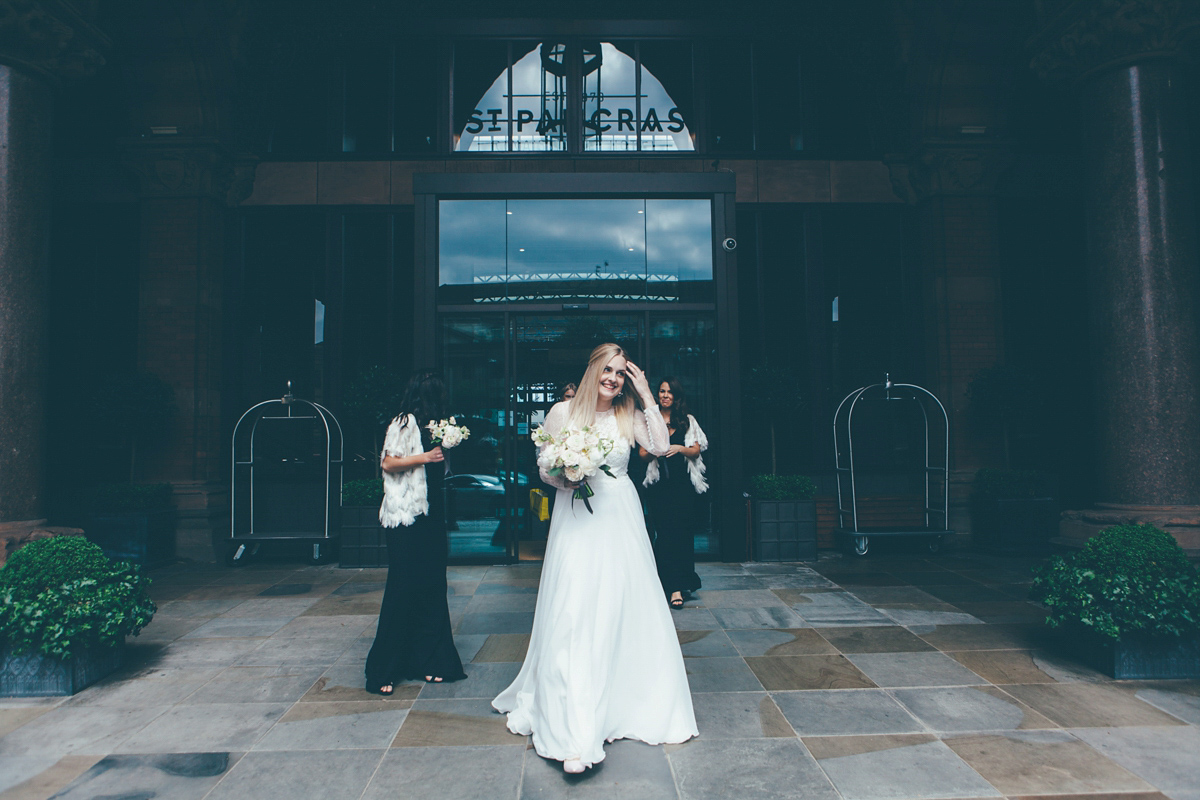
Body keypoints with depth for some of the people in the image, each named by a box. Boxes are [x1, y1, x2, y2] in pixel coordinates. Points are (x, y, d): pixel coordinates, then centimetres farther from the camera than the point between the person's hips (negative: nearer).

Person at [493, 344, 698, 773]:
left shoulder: (629, 415, 7)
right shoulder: (562, 412, 1)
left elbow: (661, 446, -7)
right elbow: (545, 470, 5)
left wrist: (646, 395, -5)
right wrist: (563, 476, -16)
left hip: (620, 519, 3)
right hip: (576, 520, -3)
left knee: (626, 611, 6)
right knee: (574, 617, -9)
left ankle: (628, 703, 26)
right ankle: (576, 737, -9)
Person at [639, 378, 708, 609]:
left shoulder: (688, 421, 11)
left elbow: (696, 451, 6)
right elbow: (642, 454, 7)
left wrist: (680, 448, -13)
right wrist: (653, 452, -14)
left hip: (683, 484, 1)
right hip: (659, 484, -1)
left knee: (682, 531, -2)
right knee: (665, 532, -6)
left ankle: (676, 585, 8)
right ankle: (675, 586, -3)